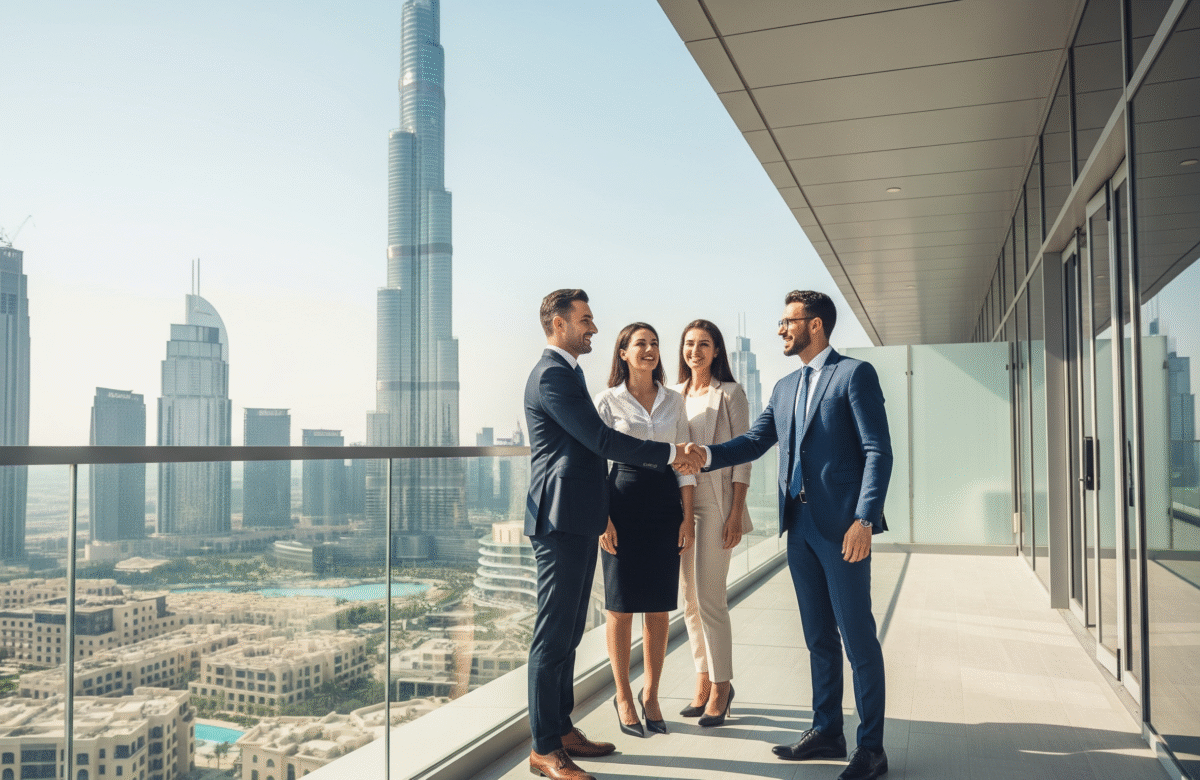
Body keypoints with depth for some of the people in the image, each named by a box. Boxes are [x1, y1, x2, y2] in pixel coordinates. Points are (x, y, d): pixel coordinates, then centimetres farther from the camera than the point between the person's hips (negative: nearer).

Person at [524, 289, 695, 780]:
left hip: (576, 522, 10)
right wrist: (669, 454, -13)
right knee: (554, 634, -4)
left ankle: (562, 729, 26)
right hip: (561, 520, -10)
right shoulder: (552, 374, -14)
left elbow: (590, 445, 23)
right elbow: (601, 439, -19)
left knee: (568, 632, 15)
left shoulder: (565, 372, 19)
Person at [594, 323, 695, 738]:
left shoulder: (673, 400, 9)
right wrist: (603, 518, -9)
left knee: (659, 606, 7)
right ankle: (623, 696, 19)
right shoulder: (608, 400, 0)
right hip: (624, 503, -3)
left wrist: (688, 515, 2)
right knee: (620, 605, 4)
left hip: (666, 505, 3)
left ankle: (651, 695, 21)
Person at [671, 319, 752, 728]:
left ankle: (721, 687, 7)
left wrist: (736, 513, -12)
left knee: (710, 598, -7)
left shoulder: (730, 393, -1)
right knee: (689, 599, 9)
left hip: (715, 501, -5)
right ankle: (703, 682, 21)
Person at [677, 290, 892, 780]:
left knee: (858, 638, 1)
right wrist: (707, 455, -8)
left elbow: (878, 452, -10)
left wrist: (864, 520, -19)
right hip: (799, 525, 7)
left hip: (842, 525, -7)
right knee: (819, 637, 15)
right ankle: (827, 731, 27)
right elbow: (755, 441, 10)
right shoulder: (784, 388, 16)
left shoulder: (855, 374, -5)